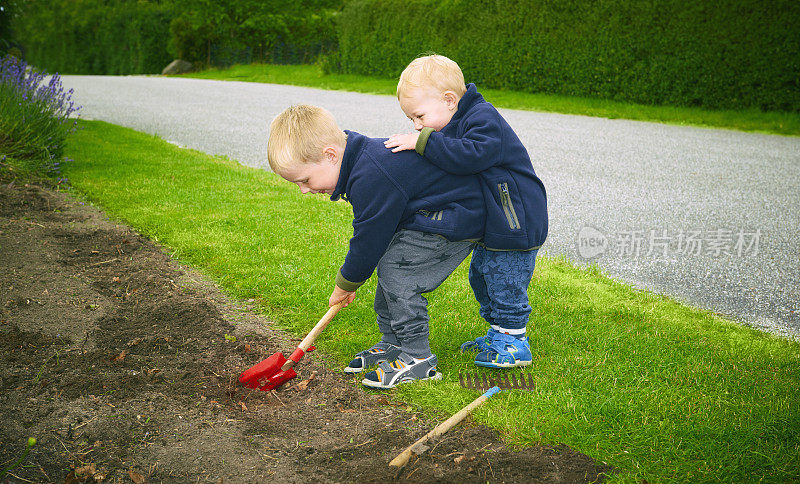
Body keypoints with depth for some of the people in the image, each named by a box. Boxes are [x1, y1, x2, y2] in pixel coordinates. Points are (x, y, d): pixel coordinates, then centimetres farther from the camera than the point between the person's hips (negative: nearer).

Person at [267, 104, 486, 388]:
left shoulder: (372, 178, -31)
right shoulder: (363, 160, 4)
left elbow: (368, 243, -20)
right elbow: (370, 233, 18)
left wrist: (344, 285, -3)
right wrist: (350, 279, 22)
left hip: (459, 218, -11)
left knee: (395, 270, -15)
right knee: (391, 265, 9)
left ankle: (418, 358, -8)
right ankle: (393, 345, 20)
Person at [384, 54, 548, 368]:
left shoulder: (484, 119, -21)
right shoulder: (455, 125, 9)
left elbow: (471, 156, -39)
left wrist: (424, 142, -36)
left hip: (515, 222, -10)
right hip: (493, 224, 10)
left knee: (504, 284, -4)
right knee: (481, 276, 19)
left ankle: (513, 345, 11)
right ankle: (499, 333, 34)